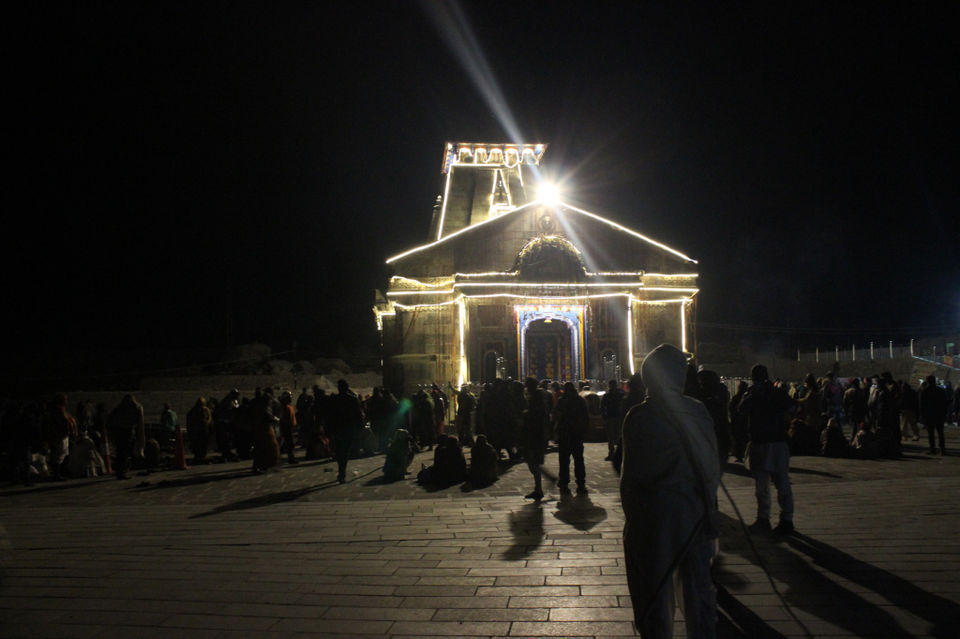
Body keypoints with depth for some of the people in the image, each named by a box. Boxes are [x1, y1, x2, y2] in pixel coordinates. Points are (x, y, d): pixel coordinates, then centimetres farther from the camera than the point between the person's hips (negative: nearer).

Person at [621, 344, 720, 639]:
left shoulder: (639, 417, -14)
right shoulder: (699, 412, 0)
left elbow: (632, 475, -12)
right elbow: (712, 467, 5)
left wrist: (631, 516, 0)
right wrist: (707, 509, 15)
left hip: (655, 518, -4)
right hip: (696, 515, 4)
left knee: (654, 595, 8)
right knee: (698, 591, 17)